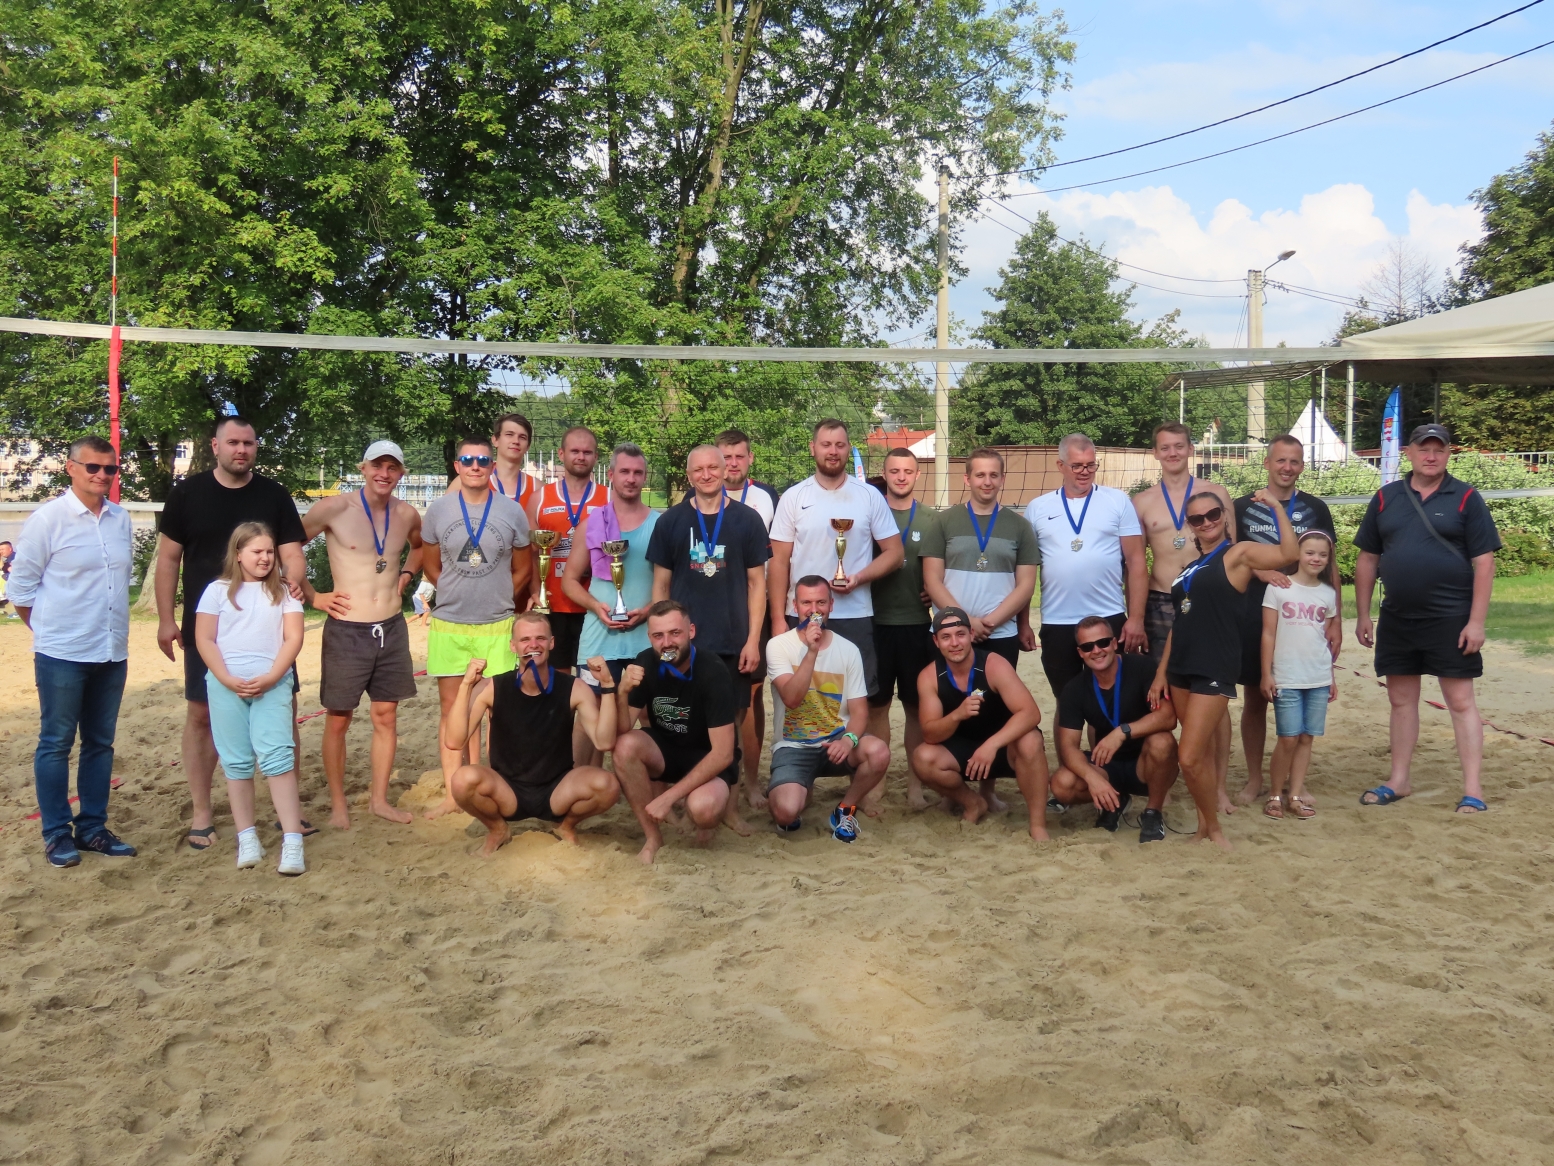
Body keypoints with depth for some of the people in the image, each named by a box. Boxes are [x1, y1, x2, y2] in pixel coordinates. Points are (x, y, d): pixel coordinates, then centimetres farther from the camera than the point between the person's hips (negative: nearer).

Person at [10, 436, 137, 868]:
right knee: (56, 743, 3)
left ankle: (92, 827, 22)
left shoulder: (122, 520, 5)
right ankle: (56, 834, 12)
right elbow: (21, 585, -3)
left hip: (112, 653, 5)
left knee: (100, 743, 12)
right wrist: (51, 630, 3)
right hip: (62, 655, -5)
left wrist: (112, 629, 12)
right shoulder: (47, 518, -9)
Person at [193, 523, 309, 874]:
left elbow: (293, 638, 2)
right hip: (226, 685, 1)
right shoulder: (218, 590, 7)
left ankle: (293, 841, -13)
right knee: (237, 762, 5)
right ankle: (246, 837, 13)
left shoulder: (283, 592, 9)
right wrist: (228, 679, -10)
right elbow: (204, 639, 2)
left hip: (272, 684, -1)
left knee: (276, 757, -11)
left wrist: (271, 677, -12)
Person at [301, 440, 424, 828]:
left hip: (392, 628, 4)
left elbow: (419, 545, 26)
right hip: (347, 628, -4)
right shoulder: (333, 509, -11)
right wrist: (311, 596, -5)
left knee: (386, 716, 9)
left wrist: (406, 574, 10)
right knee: (338, 719, 4)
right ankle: (338, 804, 16)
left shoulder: (407, 514, 3)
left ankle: (379, 799, 21)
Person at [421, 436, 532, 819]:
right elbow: (430, 564, 13)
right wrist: (457, 594, 7)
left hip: (497, 625, -1)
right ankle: (451, 794, 13)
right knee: (450, 709, 6)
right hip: (448, 626, 1)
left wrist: (499, 601, 7)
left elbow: (523, 569, 9)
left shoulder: (512, 511, 0)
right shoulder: (438, 510, 2)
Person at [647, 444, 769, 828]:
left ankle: (729, 803, 15)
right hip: (685, 642, 0)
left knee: (732, 723, 4)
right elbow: (661, 584, 7)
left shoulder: (747, 519, 3)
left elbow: (757, 582, 4)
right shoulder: (671, 521, 4)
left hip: (734, 642, 0)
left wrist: (753, 640, -3)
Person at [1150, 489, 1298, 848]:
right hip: (1181, 670, 7)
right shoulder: (1190, 568, 17)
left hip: (1216, 671, -7)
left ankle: (1214, 829, 7)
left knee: (1190, 758, -10)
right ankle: (1204, 825, 21)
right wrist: (1161, 673, 15)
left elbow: (1288, 553, -21)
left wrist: (1276, 506, -18)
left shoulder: (1238, 554, -3)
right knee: (1203, 753, 13)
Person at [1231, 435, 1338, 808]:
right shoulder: (1244, 506, 4)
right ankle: (1254, 779, 16)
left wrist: (1335, 621, 2)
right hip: (1254, 615, 0)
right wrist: (1261, 571, -14)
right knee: (1254, 698, 5)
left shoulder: (1315, 509, 6)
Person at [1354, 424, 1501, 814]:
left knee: (1461, 700, 0)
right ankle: (1399, 780, 22)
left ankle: (1473, 788, 5)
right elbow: (1368, 559, 10)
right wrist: (1362, 615, 7)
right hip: (1397, 620, 4)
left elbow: (1484, 562, -6)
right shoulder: (1386, 498, 6)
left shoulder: (1465, 499, -3)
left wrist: (1476, 621, -12)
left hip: (1450, 619, -4)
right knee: (1401, 699, 11)